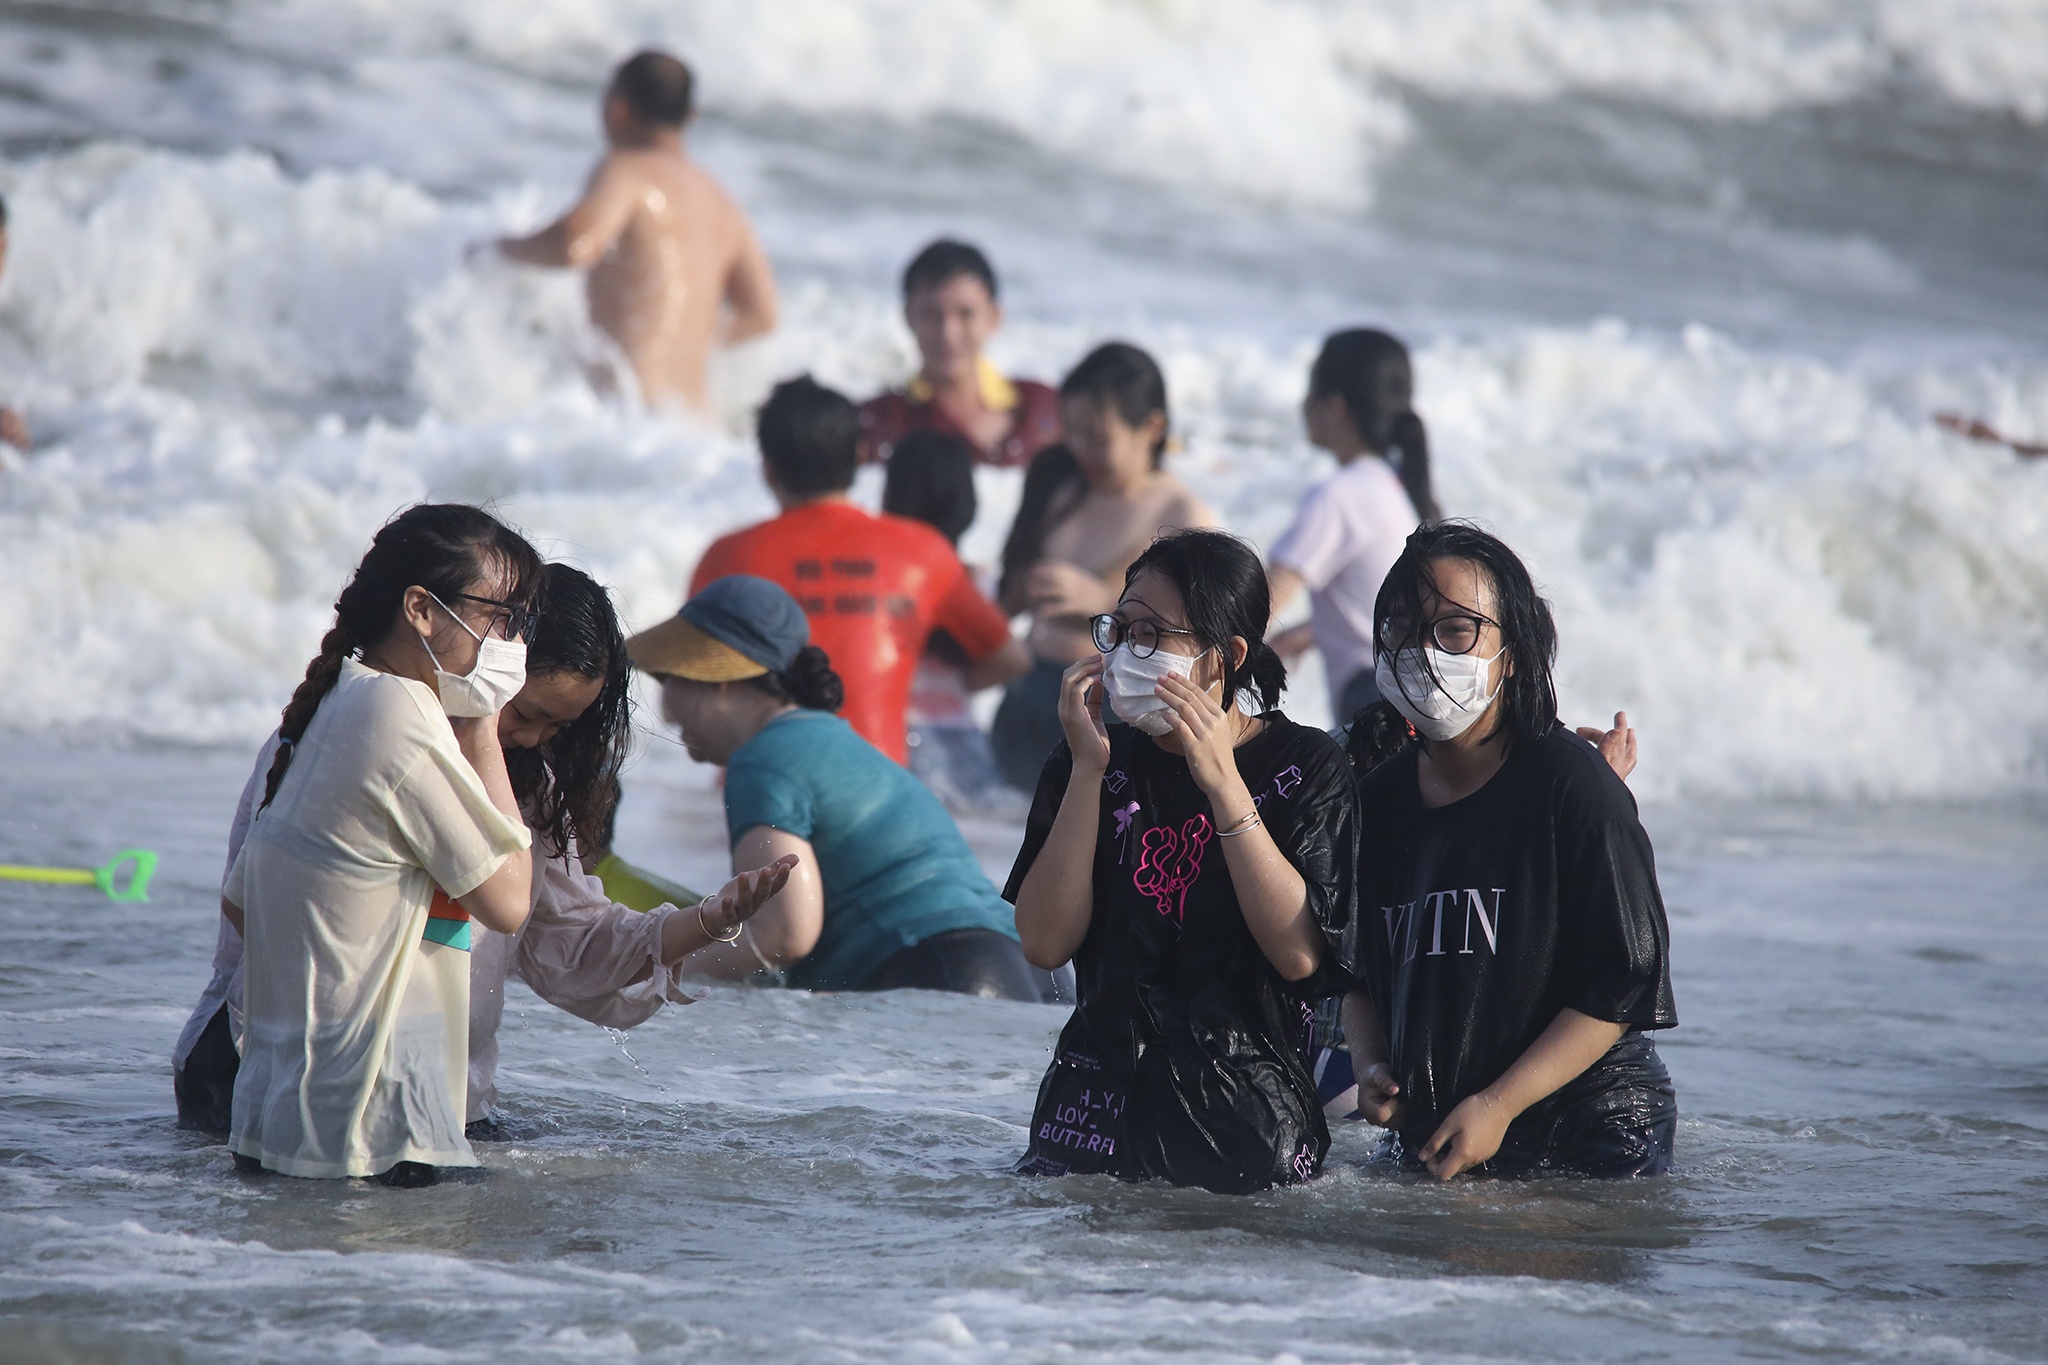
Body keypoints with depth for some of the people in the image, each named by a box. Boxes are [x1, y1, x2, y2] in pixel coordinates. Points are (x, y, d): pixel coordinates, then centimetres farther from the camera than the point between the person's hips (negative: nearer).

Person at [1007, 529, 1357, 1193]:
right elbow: (1045, 943, -6)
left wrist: (1224, 785, -20)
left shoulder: (1305, 765, -3)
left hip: (1246, 1117, -3)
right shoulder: (1095, 759, 5)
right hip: (1097, 1105, 3)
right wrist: (1088, 769, -12)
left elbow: (1300, 953, -16)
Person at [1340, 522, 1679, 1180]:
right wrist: (1370, 1065, -4)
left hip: (1588, 1135, -5)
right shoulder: (1378, 798, 5)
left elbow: (1627, 982, -15)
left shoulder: (1572, 785, -13)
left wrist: (1498, 1106, -20)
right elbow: (1360, 972, 17)